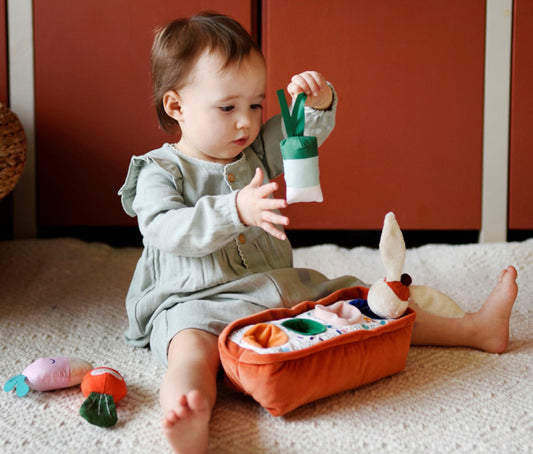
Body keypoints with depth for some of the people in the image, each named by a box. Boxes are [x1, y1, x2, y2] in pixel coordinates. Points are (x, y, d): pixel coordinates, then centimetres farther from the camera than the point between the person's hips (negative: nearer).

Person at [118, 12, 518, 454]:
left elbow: (306, 133, 7)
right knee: (193, 345, -38)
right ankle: (188, 417, -70)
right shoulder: (159, 171, -5)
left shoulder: (255, 153, 13)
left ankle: (474, 329, 5)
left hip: (280, 291, 6)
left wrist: (319, 101, -16)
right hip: (196, 303, -6)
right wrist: (236, 210, -34)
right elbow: (166, 231, -21)